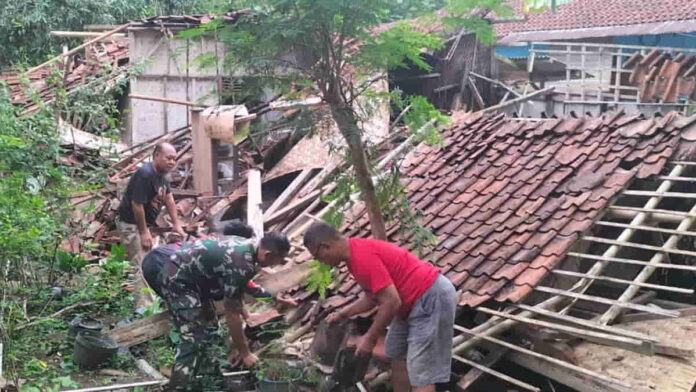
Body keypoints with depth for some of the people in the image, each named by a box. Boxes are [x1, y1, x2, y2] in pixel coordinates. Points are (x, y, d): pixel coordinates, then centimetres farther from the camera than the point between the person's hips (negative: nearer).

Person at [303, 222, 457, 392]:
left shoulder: (362, 256, -24)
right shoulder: (357, 252, 8)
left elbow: (391, 302, -25)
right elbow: (374, 295, 19)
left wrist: (370, 337, -14)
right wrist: (342, 314, 16)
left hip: (432, 299, -11)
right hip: (415, 300, 11)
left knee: (420, 372, -10)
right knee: (397, 355, 20)